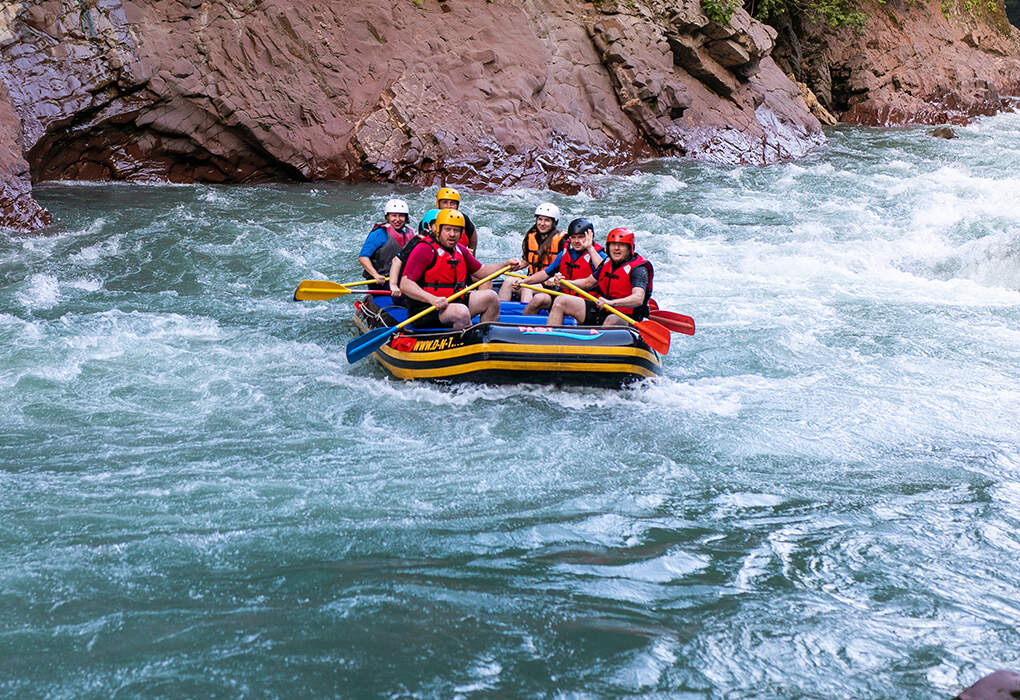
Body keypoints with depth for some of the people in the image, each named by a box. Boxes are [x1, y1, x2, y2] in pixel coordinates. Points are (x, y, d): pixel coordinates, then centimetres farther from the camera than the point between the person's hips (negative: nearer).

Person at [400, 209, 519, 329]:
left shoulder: (460, 250, 14)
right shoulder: (424, 250, -12)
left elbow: (481, 271, 25)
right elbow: (405, 285, -19)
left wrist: (506, 265, 9)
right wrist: (432, 299, -32)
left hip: (454, 302, 8)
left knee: (490, 297, -1)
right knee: (461, 312, -33)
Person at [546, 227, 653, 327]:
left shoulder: (638, 269, -14)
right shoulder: (608, 262, 10)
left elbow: (638, 298, -30)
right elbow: (588, 282, 21)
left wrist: (611, 302, -46)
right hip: (599, 311, 8)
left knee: (612, 322, -43)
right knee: (560, 301, -1)